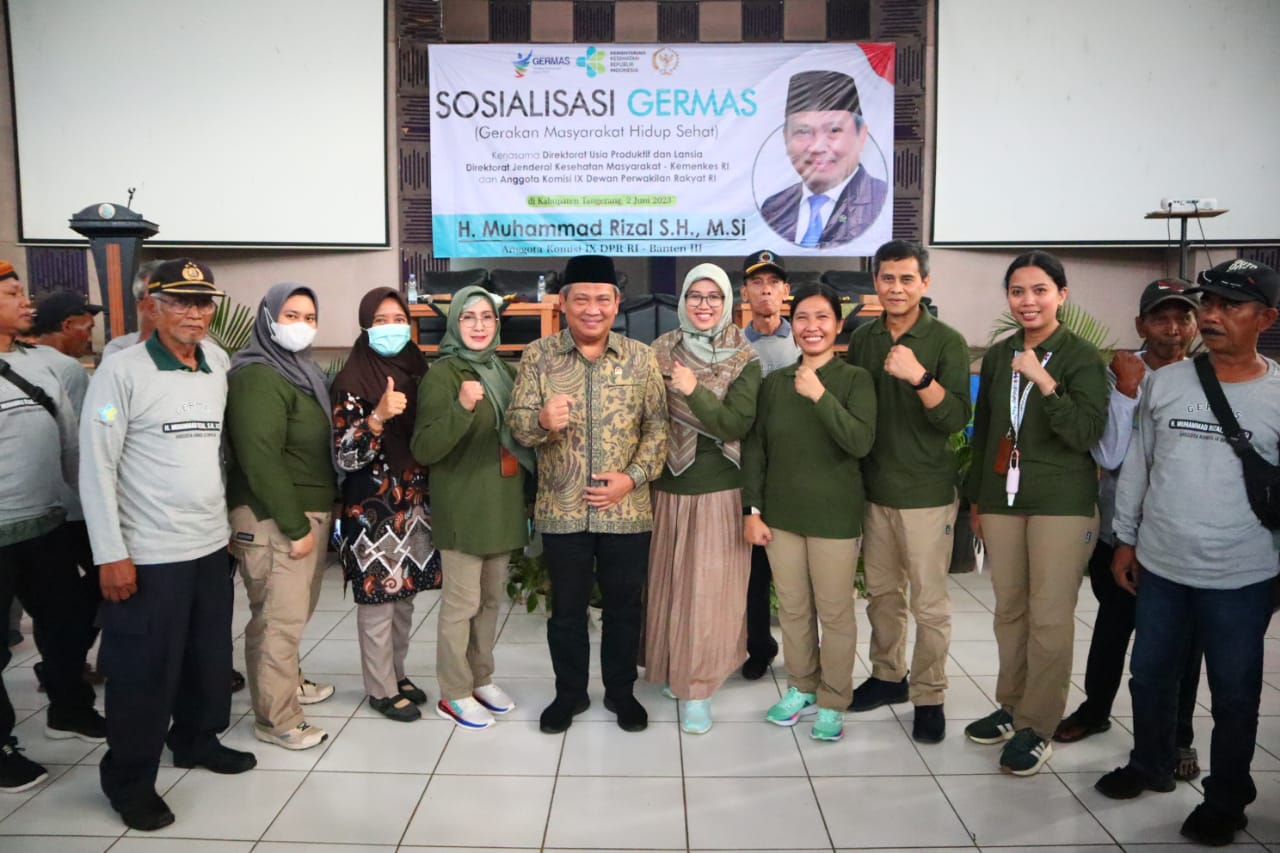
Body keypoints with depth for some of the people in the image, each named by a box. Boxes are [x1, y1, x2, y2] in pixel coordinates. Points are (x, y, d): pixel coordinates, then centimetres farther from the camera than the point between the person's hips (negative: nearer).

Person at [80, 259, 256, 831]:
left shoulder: (219, 370, 7)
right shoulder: (122, 371, -11)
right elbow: (96, 467, -12)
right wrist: (110, 554, -15)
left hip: (211, 545, 6)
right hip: (148, 555, -6)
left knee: (210, 657, 18)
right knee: (145, 672, 5)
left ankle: (198, 741, 40)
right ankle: (129, 780, 24)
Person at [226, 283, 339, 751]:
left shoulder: (303, 370, 15)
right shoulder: (257, 376, -14)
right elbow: (260, 459, -21)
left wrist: (315, 517, 13)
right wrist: (294, 526, -20)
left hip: (309, 512, 9)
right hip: (274, 520, -9)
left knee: (294, 611, 19)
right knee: (278, 619, -3)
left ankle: (289, 682, 36)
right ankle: (276, 719, 8)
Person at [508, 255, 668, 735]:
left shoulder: (641, 358, 0)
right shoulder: (537, 357, -2)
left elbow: (658, 425, 0)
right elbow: (517, 424, -7)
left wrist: (632, 477, -13)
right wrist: (542, 420, -29)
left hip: (626, 511, 1)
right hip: (561, 511, 0)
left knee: (625, 606, 14)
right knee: (566, 608, 14)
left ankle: (621, 691, 34)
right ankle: (569, 693, 34)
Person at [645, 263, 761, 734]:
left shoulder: (744, 360, -4)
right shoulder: (661, 352, 2)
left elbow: (737, 424, -14)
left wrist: (694, 391, -25)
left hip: (720, 490, -2)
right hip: (668, 485, 2)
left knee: (708, 588, 1)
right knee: (669, 583, 12)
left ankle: (696, 690, 12)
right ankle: (671, 669, 31)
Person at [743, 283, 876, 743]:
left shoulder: (855, 379, -6)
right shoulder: (774, 382, 3)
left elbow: (860, 441, -19)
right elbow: (755, 448, 5)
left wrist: (819, 395, -25)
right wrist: (752, 509, 1)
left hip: (834, 516, -3)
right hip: (781, 514, 3)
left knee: (835, 613, 7)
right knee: (792, 609, 14)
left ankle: (833, 702, 23)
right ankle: (801, 687, 33)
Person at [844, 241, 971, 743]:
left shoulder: (947, 342, -8)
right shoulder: (862, 338, 6)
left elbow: (956, 419, -15)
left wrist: (919, 377, -30)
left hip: (926, 493, -4)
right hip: (873, 488, 4)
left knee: (930, 602, 2)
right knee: (881, 592, 15)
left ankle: (929, 697, 16)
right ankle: (887, 675, 32)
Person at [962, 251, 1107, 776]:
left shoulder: (1081, 357, -5)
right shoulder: (997, 356, 9)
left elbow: (1085, 433, -15)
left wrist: (1044, 382, -24)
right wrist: (975, 499, 17)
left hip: (1062, 504, -5)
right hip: (1002, 499, 5)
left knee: (1050, 619, -2)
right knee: (1009, 610, 12)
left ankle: (1038, 726, 11)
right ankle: (1012, 706, 27)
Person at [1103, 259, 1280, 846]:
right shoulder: (1164, 382, 1)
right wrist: (1125, 539, 10)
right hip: (1160, 566, 3)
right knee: (1150, 674, 17)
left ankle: (1226, 799, 31)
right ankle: (1150, 765, 40)